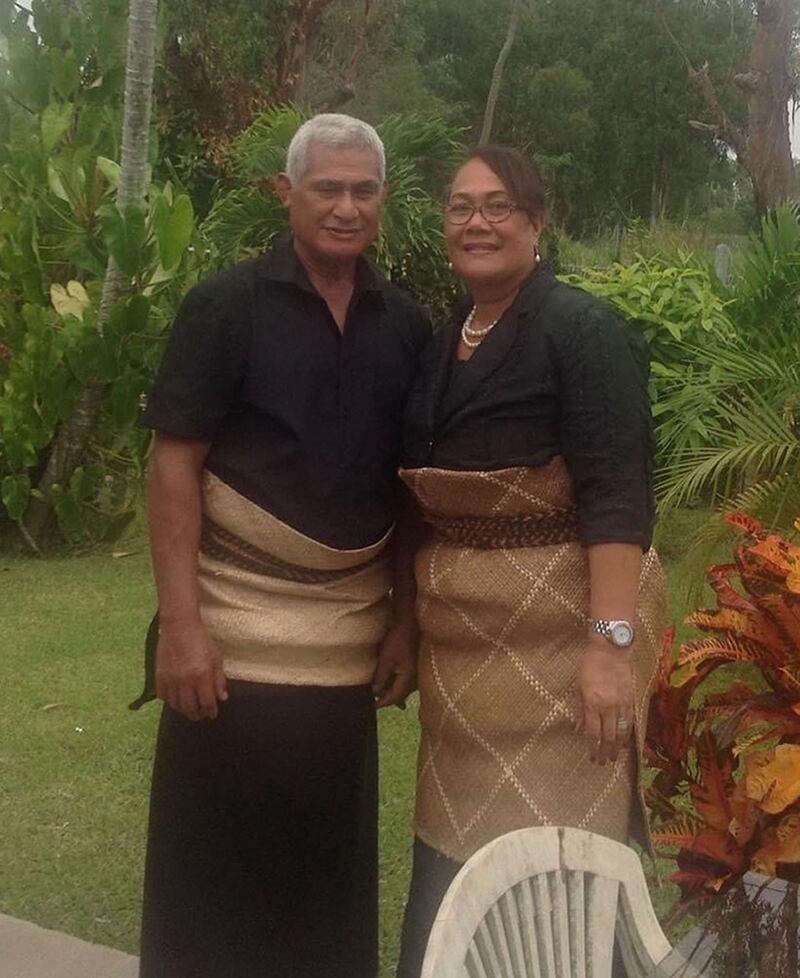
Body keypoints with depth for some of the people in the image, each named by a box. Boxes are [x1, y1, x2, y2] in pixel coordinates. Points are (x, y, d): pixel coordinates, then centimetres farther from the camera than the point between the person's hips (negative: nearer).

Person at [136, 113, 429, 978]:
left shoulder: (405, 325, 6)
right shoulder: (225, 305, -6)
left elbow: (414, 486, 11)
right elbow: (174, 463, -9)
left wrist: (406, 620, 7)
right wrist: (180, 622, -15)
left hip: (349, 633, 4)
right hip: (237, 626, -3)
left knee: (331, 858, 12)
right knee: (217, 859, 5)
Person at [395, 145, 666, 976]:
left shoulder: (582, 330, -10)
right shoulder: (442, 345, 12)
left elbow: (617, 495, -18)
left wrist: (611, 641, -25)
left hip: (559, 620, -7)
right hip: (462, 628, 7)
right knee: (454, 843, 14)